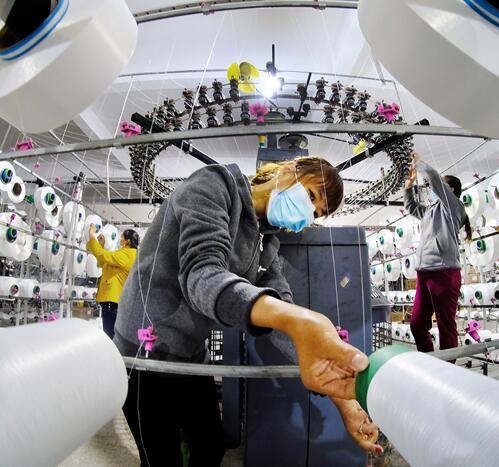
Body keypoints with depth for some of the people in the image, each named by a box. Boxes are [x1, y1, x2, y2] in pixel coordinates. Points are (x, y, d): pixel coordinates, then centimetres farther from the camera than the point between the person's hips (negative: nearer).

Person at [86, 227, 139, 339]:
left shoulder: (126, 254, -12)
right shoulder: (128, 254, 20)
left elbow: (103, 255, -19)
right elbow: (104, 264, 25)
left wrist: (92, 237, -9)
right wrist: (102, 246, 15)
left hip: (112, 300, -11)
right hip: (117, 301, 11)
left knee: (110, 335, -10)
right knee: (115, 336, 15)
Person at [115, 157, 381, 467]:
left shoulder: (266, 246, 3)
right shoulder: (217, 183, -17)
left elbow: (281, 309, -8)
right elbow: (200, 271, -33)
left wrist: (341, 393, -21)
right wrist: (295, 318, -50)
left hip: (194, 357, 7)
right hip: (146, 354, -7)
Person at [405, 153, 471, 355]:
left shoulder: (452, 205, 4)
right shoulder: (431, 210, 24)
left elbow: (433, 176, -7)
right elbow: (411, 207, 42)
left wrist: (418, 162, 9)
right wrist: (409, 185, 30)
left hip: (444, 272, -8)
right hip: (424, 273, 8)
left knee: (446, 327, -1)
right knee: (417, 325, 9)